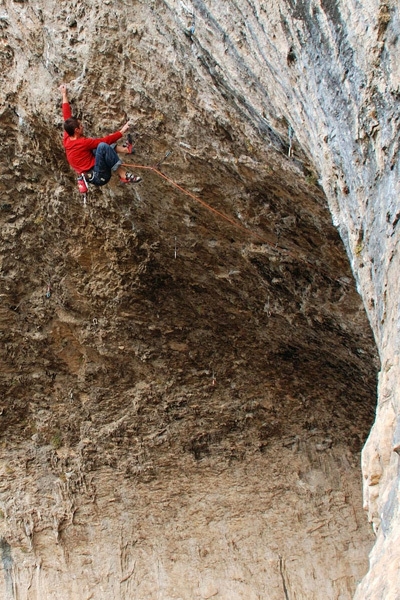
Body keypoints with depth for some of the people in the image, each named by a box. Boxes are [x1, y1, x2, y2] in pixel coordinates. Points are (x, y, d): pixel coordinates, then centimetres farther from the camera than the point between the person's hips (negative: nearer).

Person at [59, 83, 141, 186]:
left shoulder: (67, 139, 4)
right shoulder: (82, 143, -18)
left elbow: (67, 117, 14)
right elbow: (105, 140, -15)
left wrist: (64, 95, 21)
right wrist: (122, 132, -6)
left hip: (92, 173, 10)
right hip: (98, 177, -10)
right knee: (102, 146, -30)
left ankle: (123, 149, 5)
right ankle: (123, 175, -27)